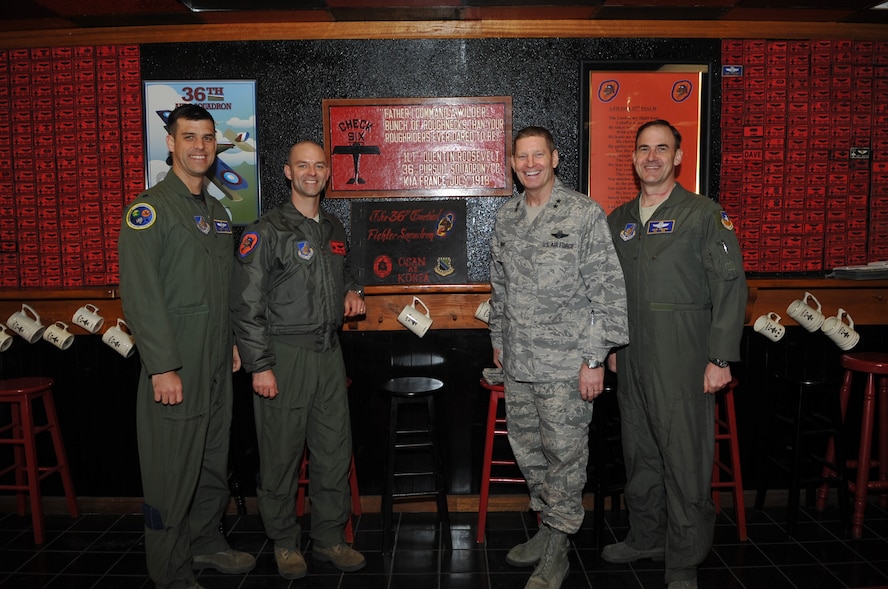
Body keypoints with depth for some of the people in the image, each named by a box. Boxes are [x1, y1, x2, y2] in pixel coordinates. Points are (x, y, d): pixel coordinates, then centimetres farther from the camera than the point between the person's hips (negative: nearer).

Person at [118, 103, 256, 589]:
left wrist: (233, 342, 15)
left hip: (217, 364, 7)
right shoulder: (149, 209, -9)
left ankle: (206, 542, 35)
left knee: (214, 459, 17)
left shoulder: (216, 213, 15)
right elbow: (140, 294, -17)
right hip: (175, 365, -7)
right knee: (173, 469, 1)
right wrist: (162, 366, -20)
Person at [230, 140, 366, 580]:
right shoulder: (267, 231, -7)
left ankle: (330, 538, 26)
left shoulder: (334, 230, 13)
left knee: (335, 451, 10)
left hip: (329, 352, 6)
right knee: (281, 455, 4)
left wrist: (352, 293, 7)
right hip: (284, 355, -6)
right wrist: (259, 366, -15)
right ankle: (284, 542, 23)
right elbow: (246, 304, -10)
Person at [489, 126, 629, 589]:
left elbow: (608, 290, -10)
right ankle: (548, 528, 34)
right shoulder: (506, 216, 10)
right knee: (526, 448, 15)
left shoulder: (585, 213, -8)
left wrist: (595, 358, -13)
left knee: (564, 454, 2)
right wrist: (498, 339, 18)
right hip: (517, 362, 6)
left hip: (565, 363, -6)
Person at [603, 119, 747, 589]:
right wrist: (610, 346, 14)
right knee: (639, 454, 15)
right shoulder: (618, 220, 13)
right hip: (631, 360, 6)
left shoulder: (705, 215, -4)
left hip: (683, 361, -5)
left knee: (686, 460, 0)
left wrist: (721, 358, -14)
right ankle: (646, 538, 33)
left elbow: (730, 287, -8)